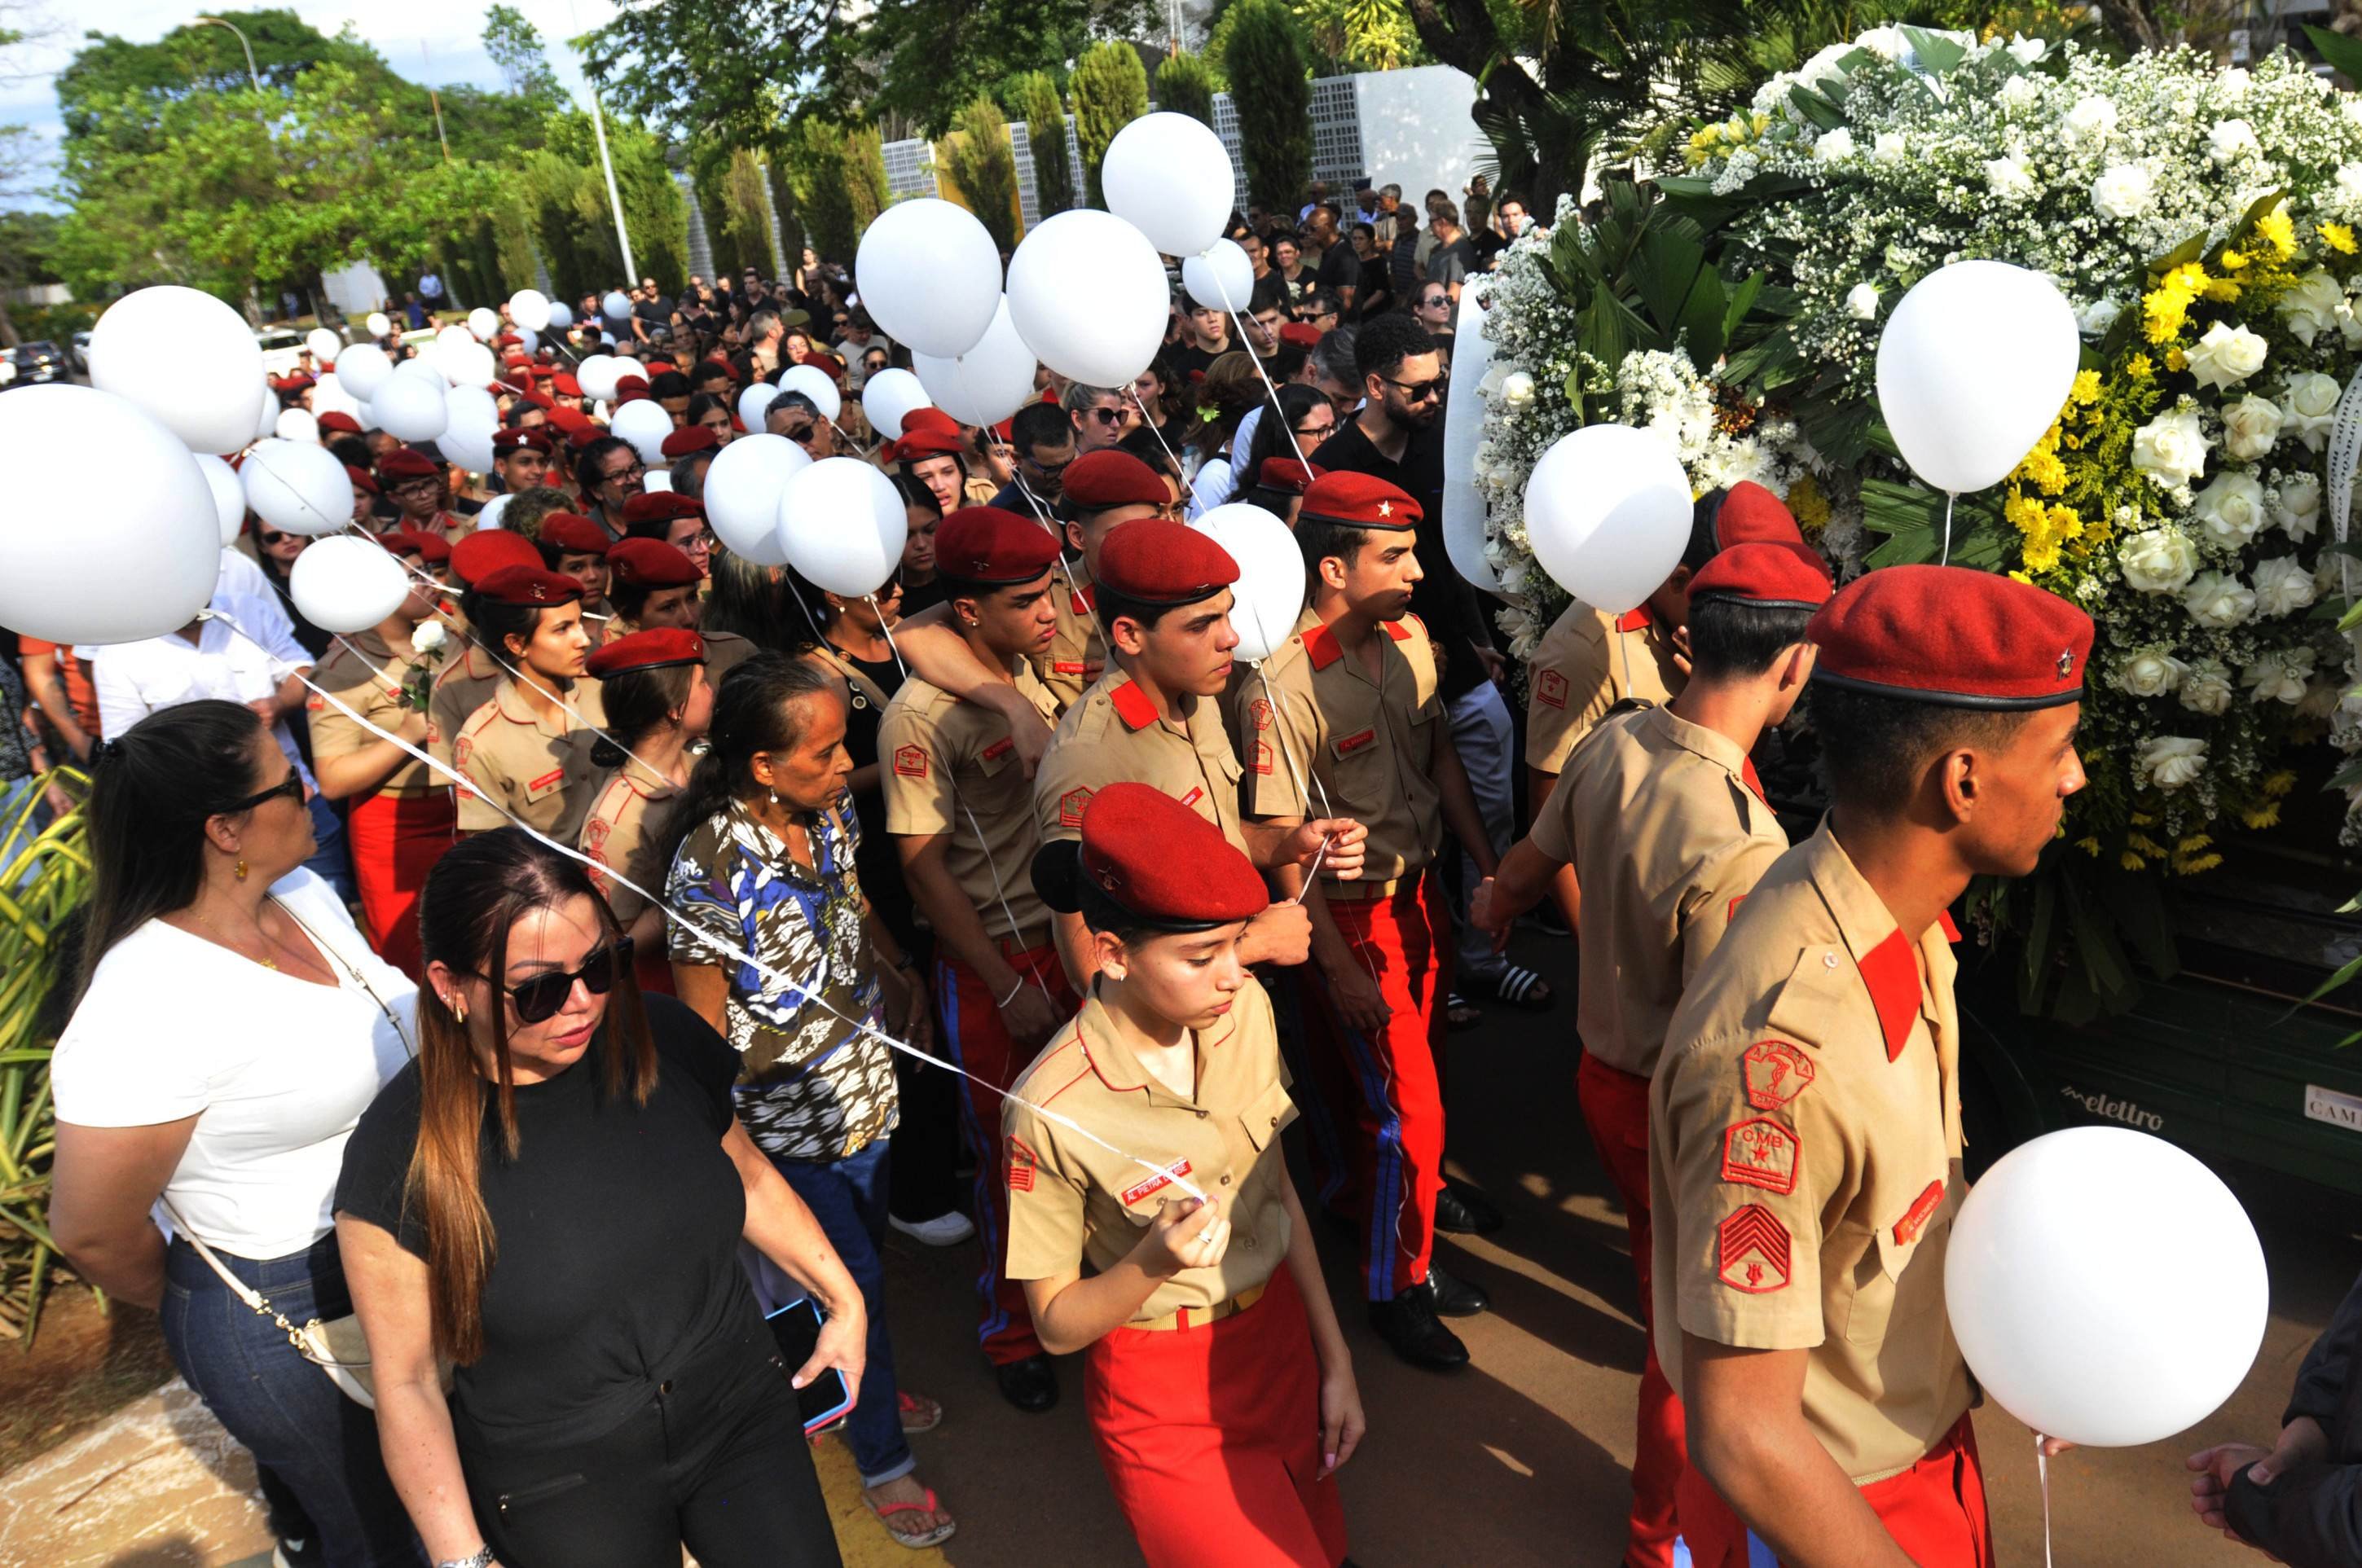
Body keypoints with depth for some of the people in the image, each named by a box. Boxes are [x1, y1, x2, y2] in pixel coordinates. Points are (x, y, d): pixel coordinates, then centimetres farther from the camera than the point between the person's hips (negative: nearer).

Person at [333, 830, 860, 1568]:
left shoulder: (662, 1040, -11)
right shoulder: (402, 1150, -21)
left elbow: (746, 1174, 7)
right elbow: (405, 1381, -12)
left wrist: (843, 1297, 6)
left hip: (743, 1417, 3)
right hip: (559, 1490, -3)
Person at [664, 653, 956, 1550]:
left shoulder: (832, 811, -8)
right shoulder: (712, 868, -28)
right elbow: (705, 1029, -19)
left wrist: (900, 979, 6)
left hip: (867, 1083, 7)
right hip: (788, 1118, -6)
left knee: (865, 1247, 25)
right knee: (853, 1276, 8)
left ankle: (866, 1387, 53)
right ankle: (882, 1460, 32)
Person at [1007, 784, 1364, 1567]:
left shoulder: (1246, 1010, -10)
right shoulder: (1052, 1110, -26)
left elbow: (1278, 1192, 4)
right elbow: (1057, 1324, -13)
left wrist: (1335, 1362, 6)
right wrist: (1151, 1263, -31)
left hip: (1281, 1336, 5)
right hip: (1166, 1394, -5)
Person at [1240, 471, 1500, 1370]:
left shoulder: (1408, 638, -1)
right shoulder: (1281, 687, -23)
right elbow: (1284, 841, -19)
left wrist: (1490, 866, 12)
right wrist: (1338, 965, -17)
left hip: (1419, 892, 7)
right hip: (1350, 915, -7)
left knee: (1410, 1086, 18)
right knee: (1404, 1109, 2)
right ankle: (1396, 1288, 23)